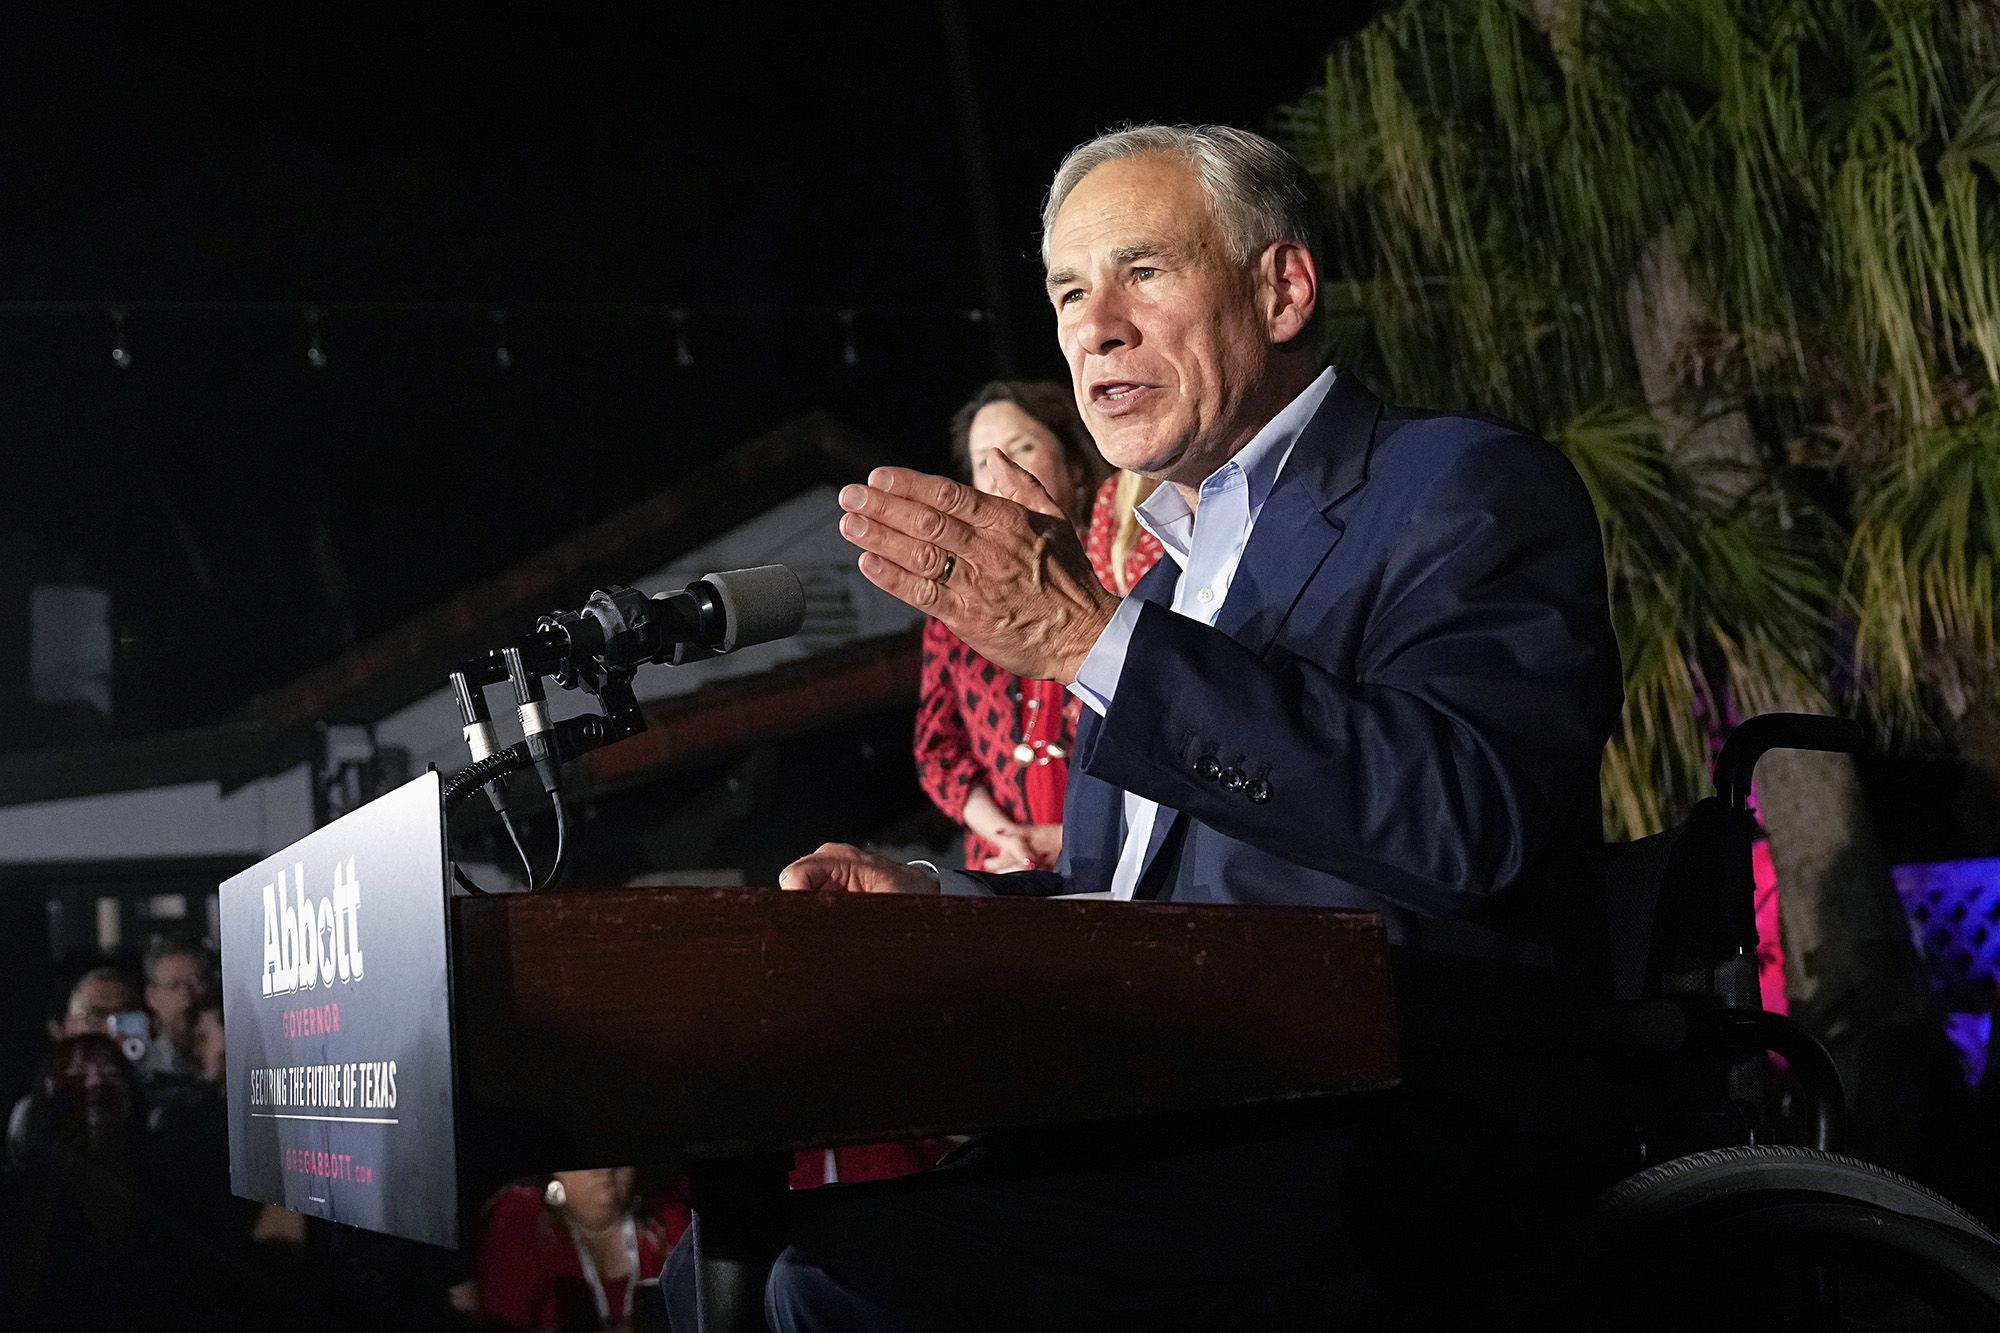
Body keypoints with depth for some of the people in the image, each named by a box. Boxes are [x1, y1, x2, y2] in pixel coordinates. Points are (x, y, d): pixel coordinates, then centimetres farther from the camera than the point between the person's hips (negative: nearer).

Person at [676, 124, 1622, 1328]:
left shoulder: (1469, 487, -5)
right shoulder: (1176, 573, 21)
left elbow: (1469, 814, -24)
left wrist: (1093, 640, -25)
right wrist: (937, 902, 7)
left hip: (1394, 1168, -8)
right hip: (1168, 1139, 8)